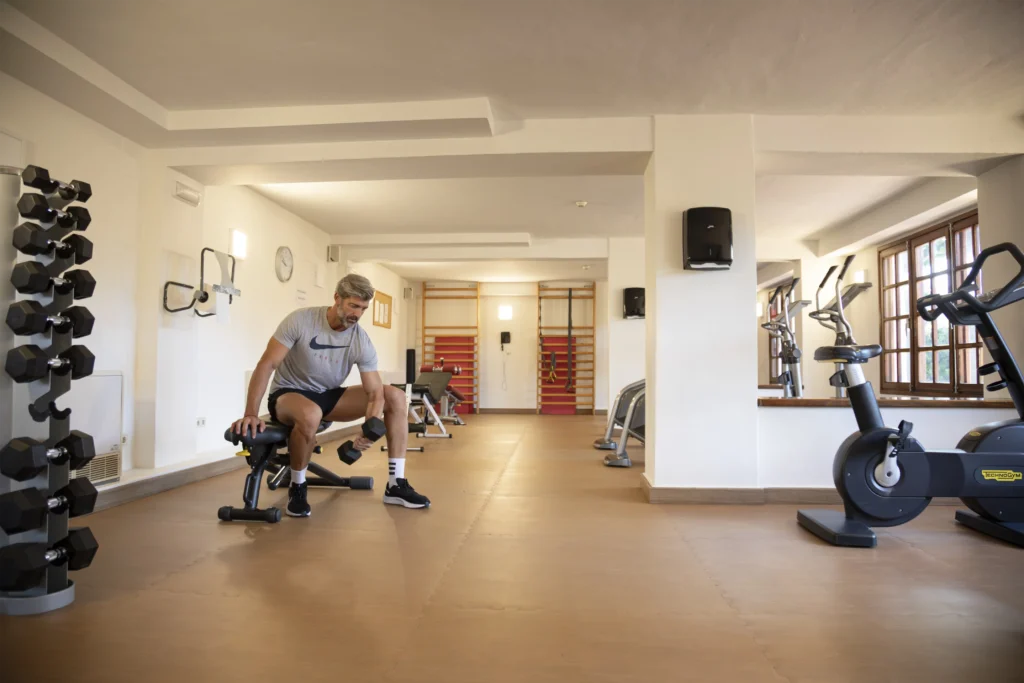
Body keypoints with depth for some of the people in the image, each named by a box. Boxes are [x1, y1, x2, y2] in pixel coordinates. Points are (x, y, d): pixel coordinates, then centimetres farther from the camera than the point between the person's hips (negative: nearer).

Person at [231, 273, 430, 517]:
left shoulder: (362, 343, -11)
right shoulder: (300, 321, -20)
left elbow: (375, 392, -13)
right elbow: (266, 365, -22)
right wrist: (251, 413, -33)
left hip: (329, 396, 5)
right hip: (289, 394, -4)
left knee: (396, 397, -11)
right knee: (310, 414, -43)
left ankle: (396, 485, -8)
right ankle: (297, 487, -14)